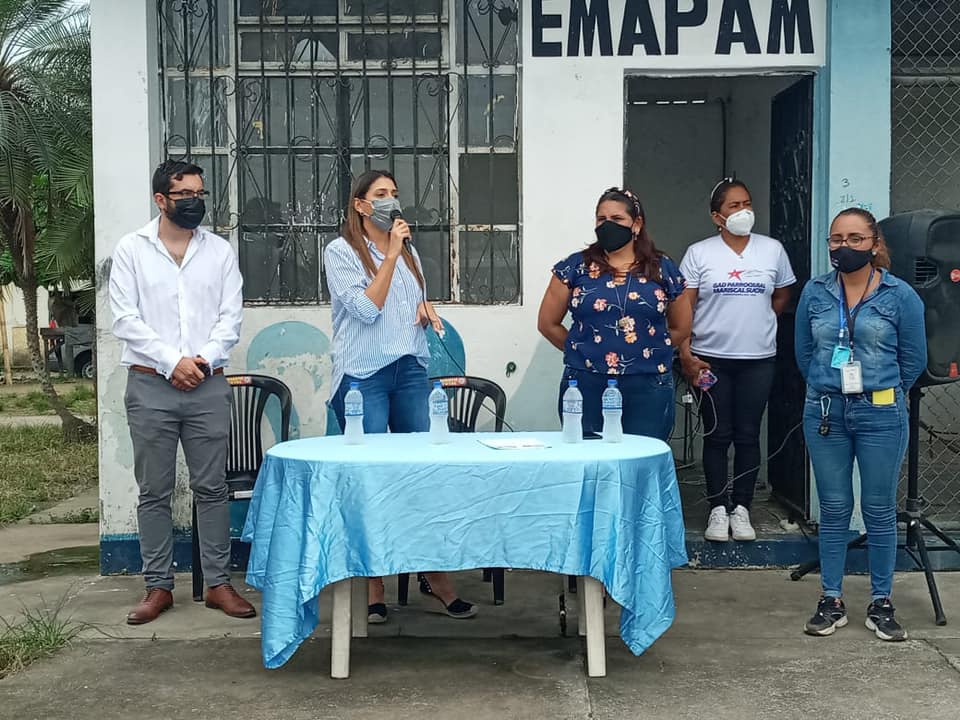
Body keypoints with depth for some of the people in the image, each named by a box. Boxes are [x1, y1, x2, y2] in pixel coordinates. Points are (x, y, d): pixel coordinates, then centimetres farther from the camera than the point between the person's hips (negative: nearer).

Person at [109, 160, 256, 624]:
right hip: (150, 386, -1)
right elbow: (125, 319, -4)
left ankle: (218, 583, 11)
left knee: (211, 488, 4)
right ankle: (159, 587, 12)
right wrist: (172, 361, -12)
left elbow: (231, 317, 4)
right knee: (154, 492, 4)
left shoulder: (220, 251, 9)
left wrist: (204, 359, -11)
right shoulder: (131, 250, 3)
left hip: (208, 386, 1)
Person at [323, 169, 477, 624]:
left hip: (410, 369, 5)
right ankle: (373, 587, 7)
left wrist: (427, 310, 8)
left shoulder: (408, 251, 18)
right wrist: (390, 255, -12)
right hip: (363, 375, -5)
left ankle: (435, 576, 10)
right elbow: (366, 309, -13)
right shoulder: (341, 252, -1)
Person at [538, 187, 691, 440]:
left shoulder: (663, 269, 7)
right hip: (586, 388, 0)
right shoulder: (575, 267, 4)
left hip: (648, 389, 1)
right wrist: (584, 352, 12)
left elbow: (681, 328, 17)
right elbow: (548, 324, 10)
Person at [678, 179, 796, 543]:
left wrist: (757, 324, 13)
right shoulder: (698, 253, -2)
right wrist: (686, 354, -14)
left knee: (748, 435, 5)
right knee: (717, 435, 3)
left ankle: (741, 509, 14)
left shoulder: (773, 250, 4)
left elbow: (782, 296, 18)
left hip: (758, 359, 2)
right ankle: (718, 509, 11)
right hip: (712, 359, -1)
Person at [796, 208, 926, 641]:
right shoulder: (815, 293, 4)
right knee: (833, 509, 8)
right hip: (825, 413, 2)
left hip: (880, 415, -2)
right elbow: (804, 353, 13)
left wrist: (884, 394, 11)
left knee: (879, 510, 6)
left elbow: (913, 359, 5)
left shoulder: (900, 296, -3)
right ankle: (831, 601, 17)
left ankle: (881, 603, 17)